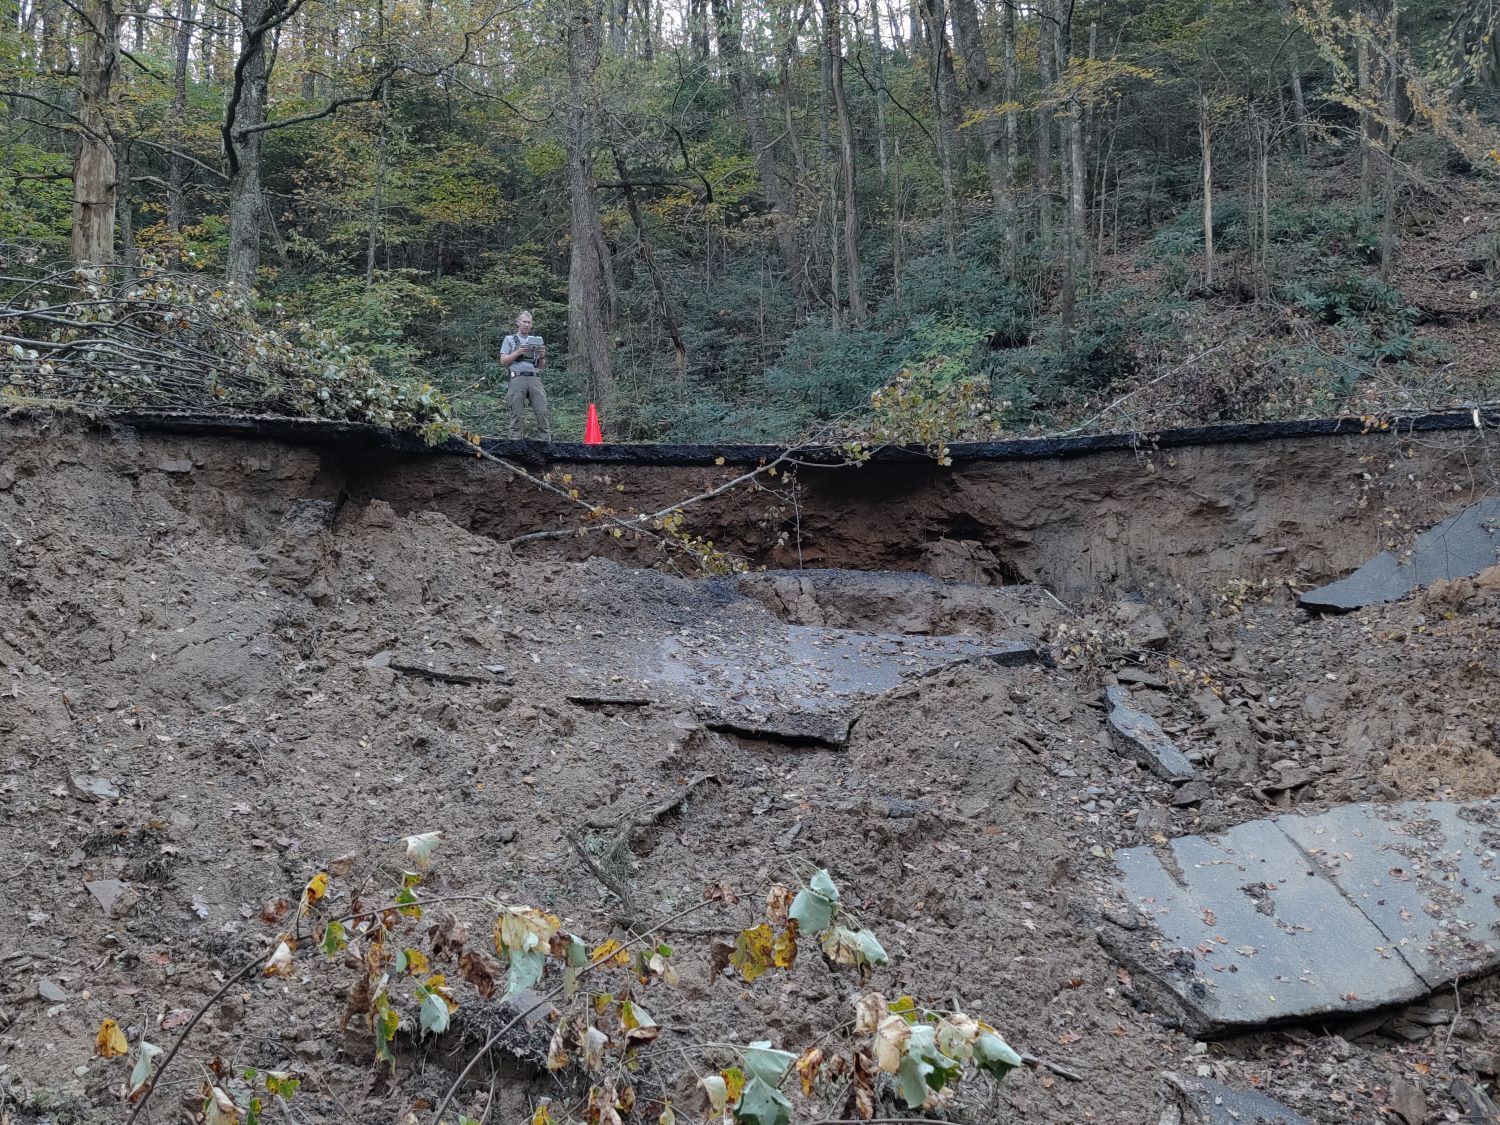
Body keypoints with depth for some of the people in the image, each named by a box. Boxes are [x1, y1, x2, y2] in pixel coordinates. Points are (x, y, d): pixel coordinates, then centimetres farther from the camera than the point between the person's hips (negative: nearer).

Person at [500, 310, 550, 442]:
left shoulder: (535, 340, 23)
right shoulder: (509, 340, 14)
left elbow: (542, 366, 20)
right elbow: (503, 361, 4)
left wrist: (542, 356, -1)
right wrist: (518, 352, -9)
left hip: (535, 378, 3)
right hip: (517, 378, -3)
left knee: (542, 412, -8)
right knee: (517, 414, -6)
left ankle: (546, 442, -9)